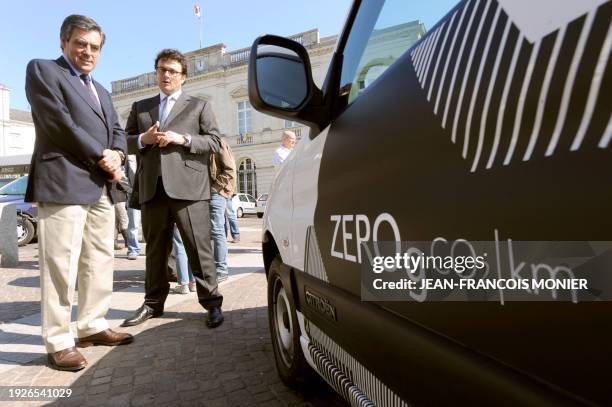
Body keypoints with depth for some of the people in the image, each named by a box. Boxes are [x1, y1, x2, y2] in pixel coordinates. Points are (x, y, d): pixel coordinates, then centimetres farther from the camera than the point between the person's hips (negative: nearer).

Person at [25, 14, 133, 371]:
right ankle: (59, 342, 5)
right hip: (64, 183, -7)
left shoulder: (102, 91, 26)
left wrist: (117, 155, -3)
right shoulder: (42, 70, 4)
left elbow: (117, 130, 19)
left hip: (102, 188, 8)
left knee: (100, 262, 10)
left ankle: (93, 326, 21)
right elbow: (59, 123, -10)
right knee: (61, 265, -5)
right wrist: (102, 157, -10)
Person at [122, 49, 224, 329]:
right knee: (155, 249, 11)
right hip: (153, 188, 4)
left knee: (199, 248, -3)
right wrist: (143, 139, -4)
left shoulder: (199, 106, 12)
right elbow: (125, 142, 17)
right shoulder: (140, 107, 21)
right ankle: (153, 303, 23)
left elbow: (214, 142, 3)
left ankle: (212, 303, 6)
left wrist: (182, 139, -11)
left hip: (188, 187, -3)